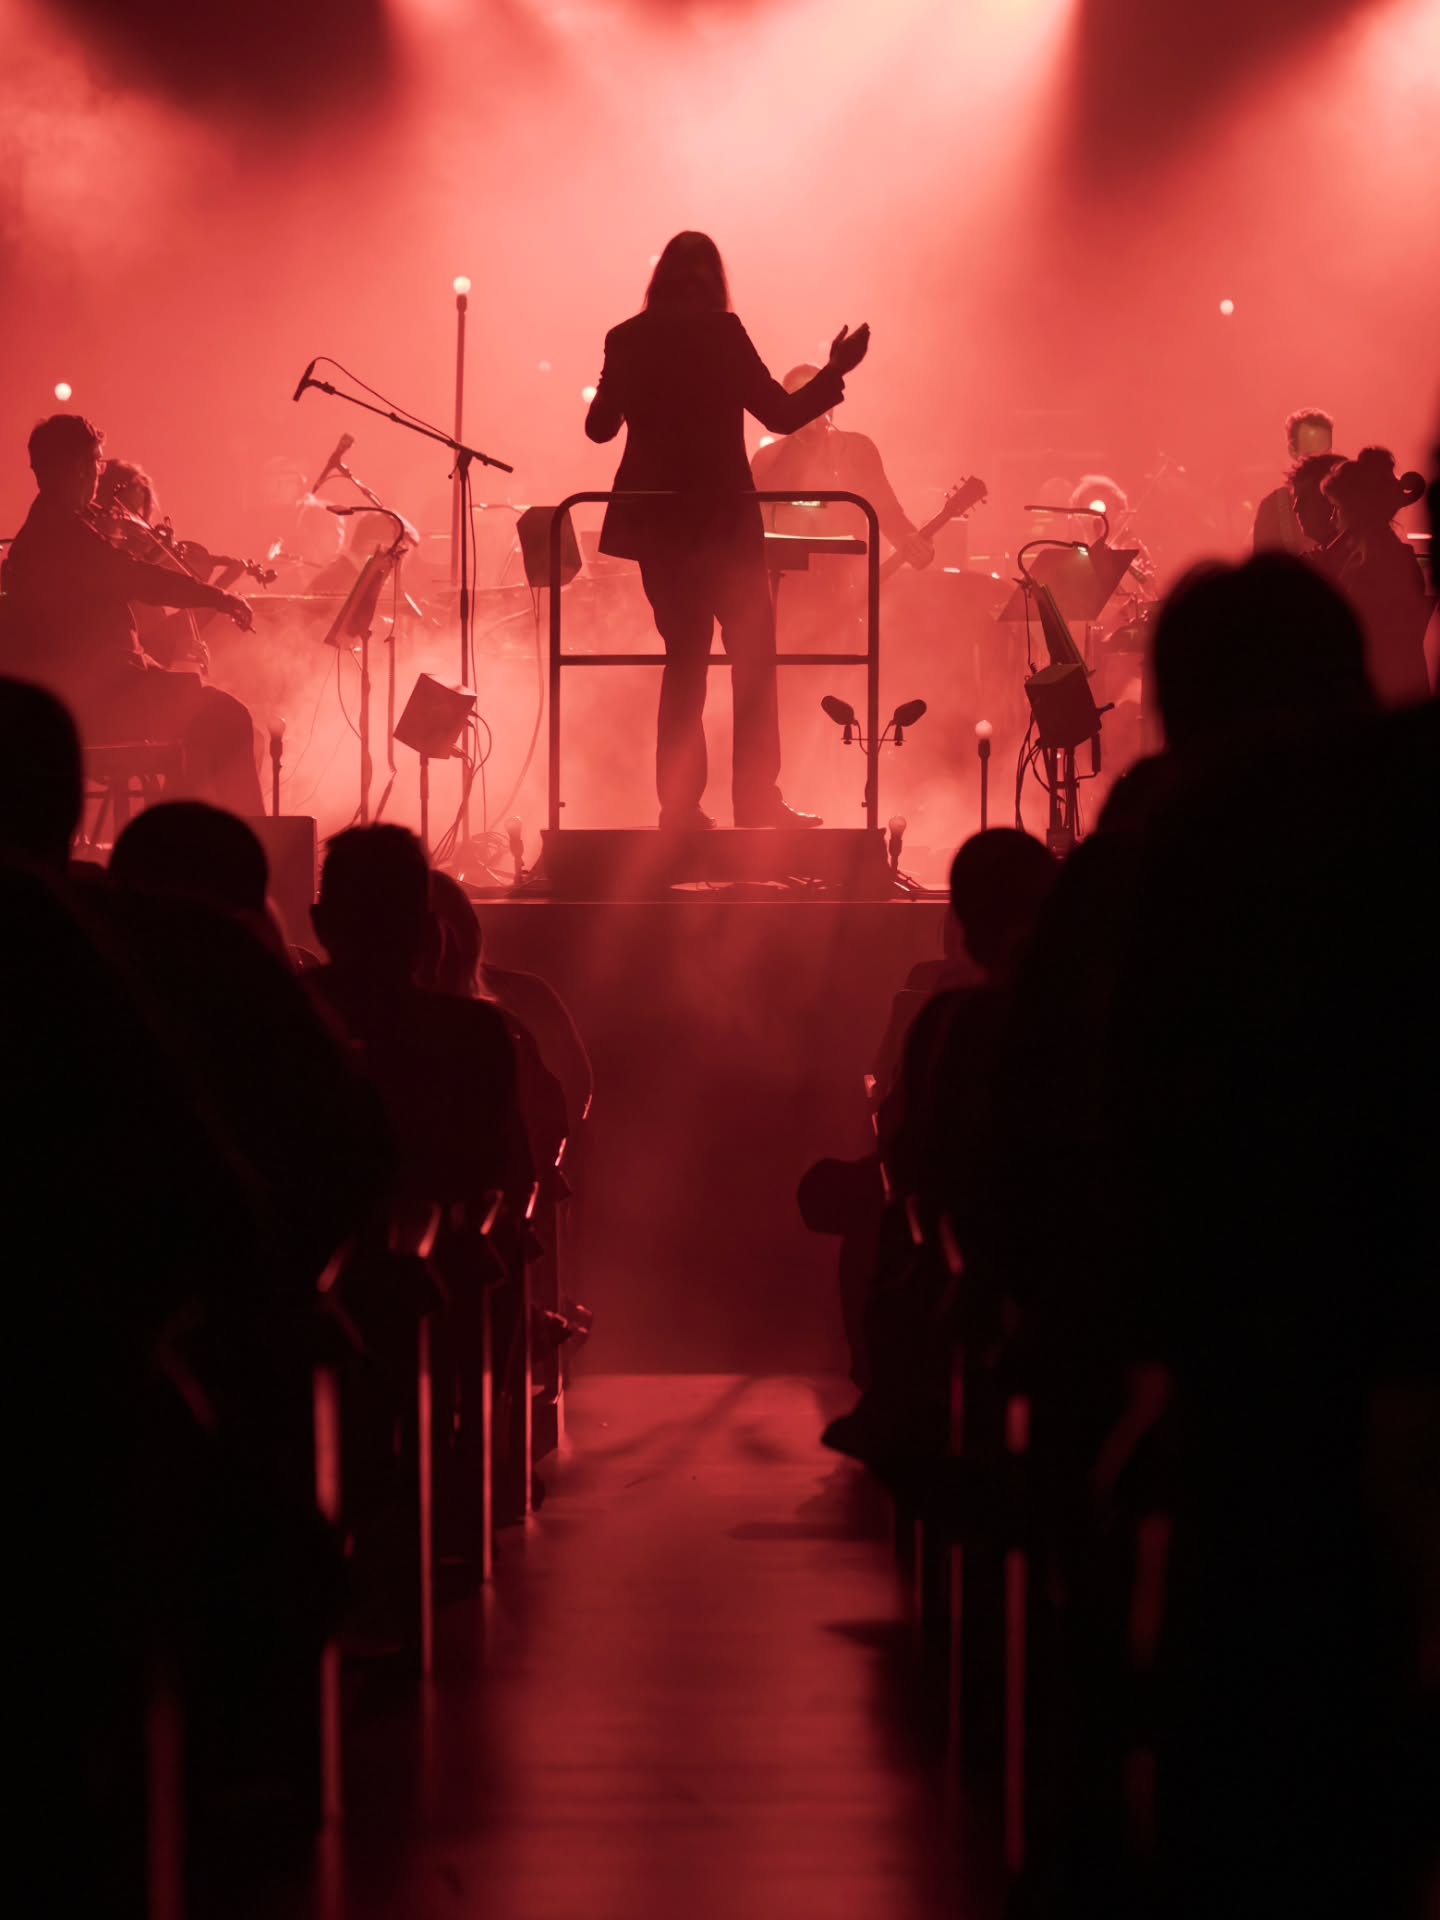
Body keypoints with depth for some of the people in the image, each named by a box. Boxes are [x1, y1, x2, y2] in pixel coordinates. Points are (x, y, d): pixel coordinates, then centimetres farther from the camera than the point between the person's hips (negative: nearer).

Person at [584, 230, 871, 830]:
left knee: (685, 657, 13)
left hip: (656, 522, 5)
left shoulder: (627, 340, 2)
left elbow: (600, 427, 9)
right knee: (753, 657, 5)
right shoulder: (721, 333, -10)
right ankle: (757, 801, 2)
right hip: (719, 517, -5)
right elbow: (781, 414, -10)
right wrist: (837, 372, 3)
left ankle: (680, 805, 9)